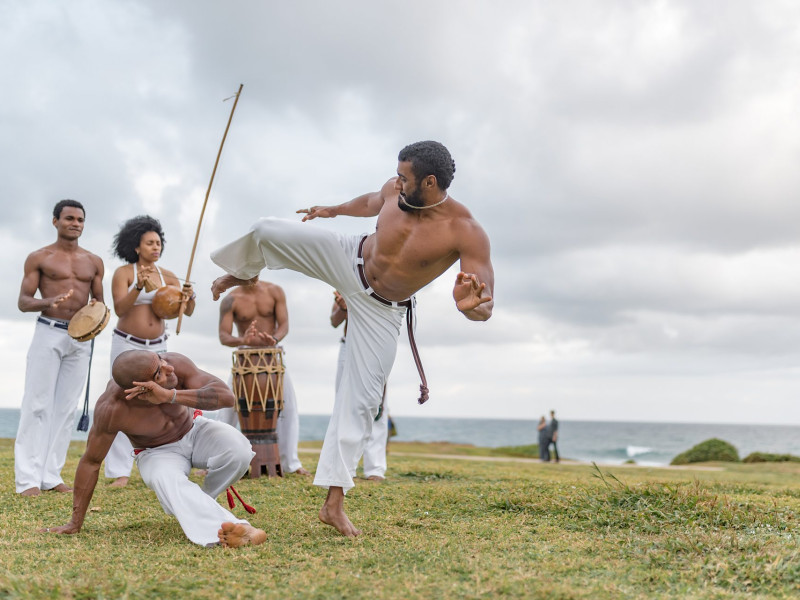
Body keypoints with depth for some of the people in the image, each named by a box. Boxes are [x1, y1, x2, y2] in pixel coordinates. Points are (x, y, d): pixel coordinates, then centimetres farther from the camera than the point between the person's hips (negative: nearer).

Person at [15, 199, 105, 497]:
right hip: (49, 333, -4)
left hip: (81, 337, 4)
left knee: (67, 407, 3)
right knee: (38, 403, -6)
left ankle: (51, 475, 8)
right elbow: (23, 301, -2)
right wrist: (48, 302, -22)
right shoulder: (39, 258, 2)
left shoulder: (94, 262, 12)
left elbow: (99, 302, 16)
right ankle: (28, 478, -4)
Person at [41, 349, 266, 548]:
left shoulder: (176, 363, -30)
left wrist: (170, 395, -50)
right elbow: (91, 462, -19)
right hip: (158, 453, -2)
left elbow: (226, 395, -38)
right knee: (168, 482, -37)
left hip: (194, 431, 2)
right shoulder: (111, 409, -32)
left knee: (239, 450, -28)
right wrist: (76, 522, -14)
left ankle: (198, 504, -1)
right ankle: (234, 528, -51)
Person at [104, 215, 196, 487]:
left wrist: (189, 297, -22)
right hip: (127, 344, -3)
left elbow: (188, 311, 1)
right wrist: (139, 286, -31)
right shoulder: (123, 273, -6)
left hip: (157, 347, 4)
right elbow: (119, 309, -17)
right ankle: (120, 472, -4)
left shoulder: (168, 277, 4)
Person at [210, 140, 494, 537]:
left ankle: (334, 501, 0)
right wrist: (334, 210, 26)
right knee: (268, 231, -9)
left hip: (381, 309, -3)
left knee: (361, 398, -8)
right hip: (349, 258, 3)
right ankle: (244, 274, 30)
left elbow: (485, 300, -36)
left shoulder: (465, 231, -30)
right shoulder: (395, 191, -16)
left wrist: (471, 303, -60)